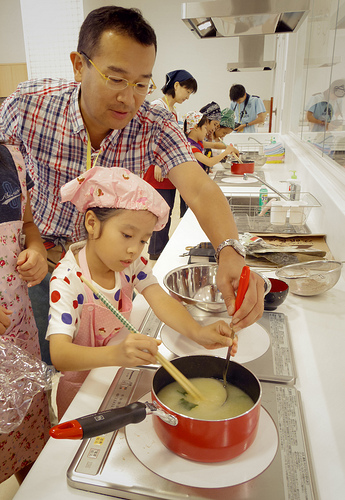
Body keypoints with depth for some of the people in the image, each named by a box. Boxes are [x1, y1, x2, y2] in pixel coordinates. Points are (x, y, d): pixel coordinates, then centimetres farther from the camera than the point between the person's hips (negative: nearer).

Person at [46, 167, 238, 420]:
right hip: (83, 388, -4)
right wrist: (115, 354, -56)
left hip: (121, 375, 5)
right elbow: (59, 354, -37)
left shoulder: (132, 263, -10)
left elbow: (161, 300, -20)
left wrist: (198, 332, -39)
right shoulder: (67, 280, -29)